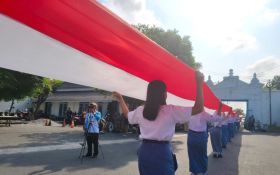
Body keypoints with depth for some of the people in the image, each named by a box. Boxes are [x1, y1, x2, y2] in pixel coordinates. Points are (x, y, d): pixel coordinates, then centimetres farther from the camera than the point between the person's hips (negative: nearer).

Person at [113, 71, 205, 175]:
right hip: (162, 151, -5)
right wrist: (199, 83, -12)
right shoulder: (171, 111, -13)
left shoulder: (140, 111, 2)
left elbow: (127, 115, 23)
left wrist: (120, 100, 35)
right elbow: (198, 109, -14)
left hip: (145, 150, 6)